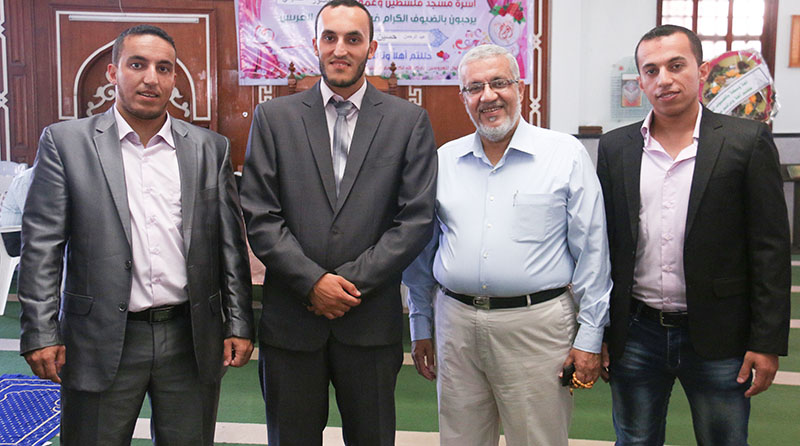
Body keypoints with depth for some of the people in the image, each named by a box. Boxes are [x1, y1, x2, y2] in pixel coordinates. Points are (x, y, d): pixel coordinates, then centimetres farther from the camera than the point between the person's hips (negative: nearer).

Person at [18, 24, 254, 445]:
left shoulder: (210, 148, 5)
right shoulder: (65, 142, 0)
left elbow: (230, 245, 6)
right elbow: (41, 246, -2)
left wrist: (238, 324, 3)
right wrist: (40, 333, -6)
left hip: (192, 340, 2)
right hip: (101, 342, -1)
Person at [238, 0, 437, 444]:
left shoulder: (409, 121, 2)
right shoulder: (274, 117, 4)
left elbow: (416, 219, -4)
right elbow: (259, 217, -2)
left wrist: (352, 282, -11)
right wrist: (312, 282, -12)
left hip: (372, 322, 0)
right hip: (290, 320, 1)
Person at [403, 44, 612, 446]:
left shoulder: (566, 155, -1)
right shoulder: (444, 160, 8)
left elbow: (592, 252, -2)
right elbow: (423, 251, 14)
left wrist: (589, 337, -5)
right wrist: (420, 326, 13)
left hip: (536, 325, -3)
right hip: (456, 323, 4)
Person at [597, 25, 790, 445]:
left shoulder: (747, 141, -4)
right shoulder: (614, 148, 3)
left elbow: (770, 248, -5)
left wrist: (767, 342, -8)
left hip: (718, 337, -2)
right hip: (635, 333, 2)